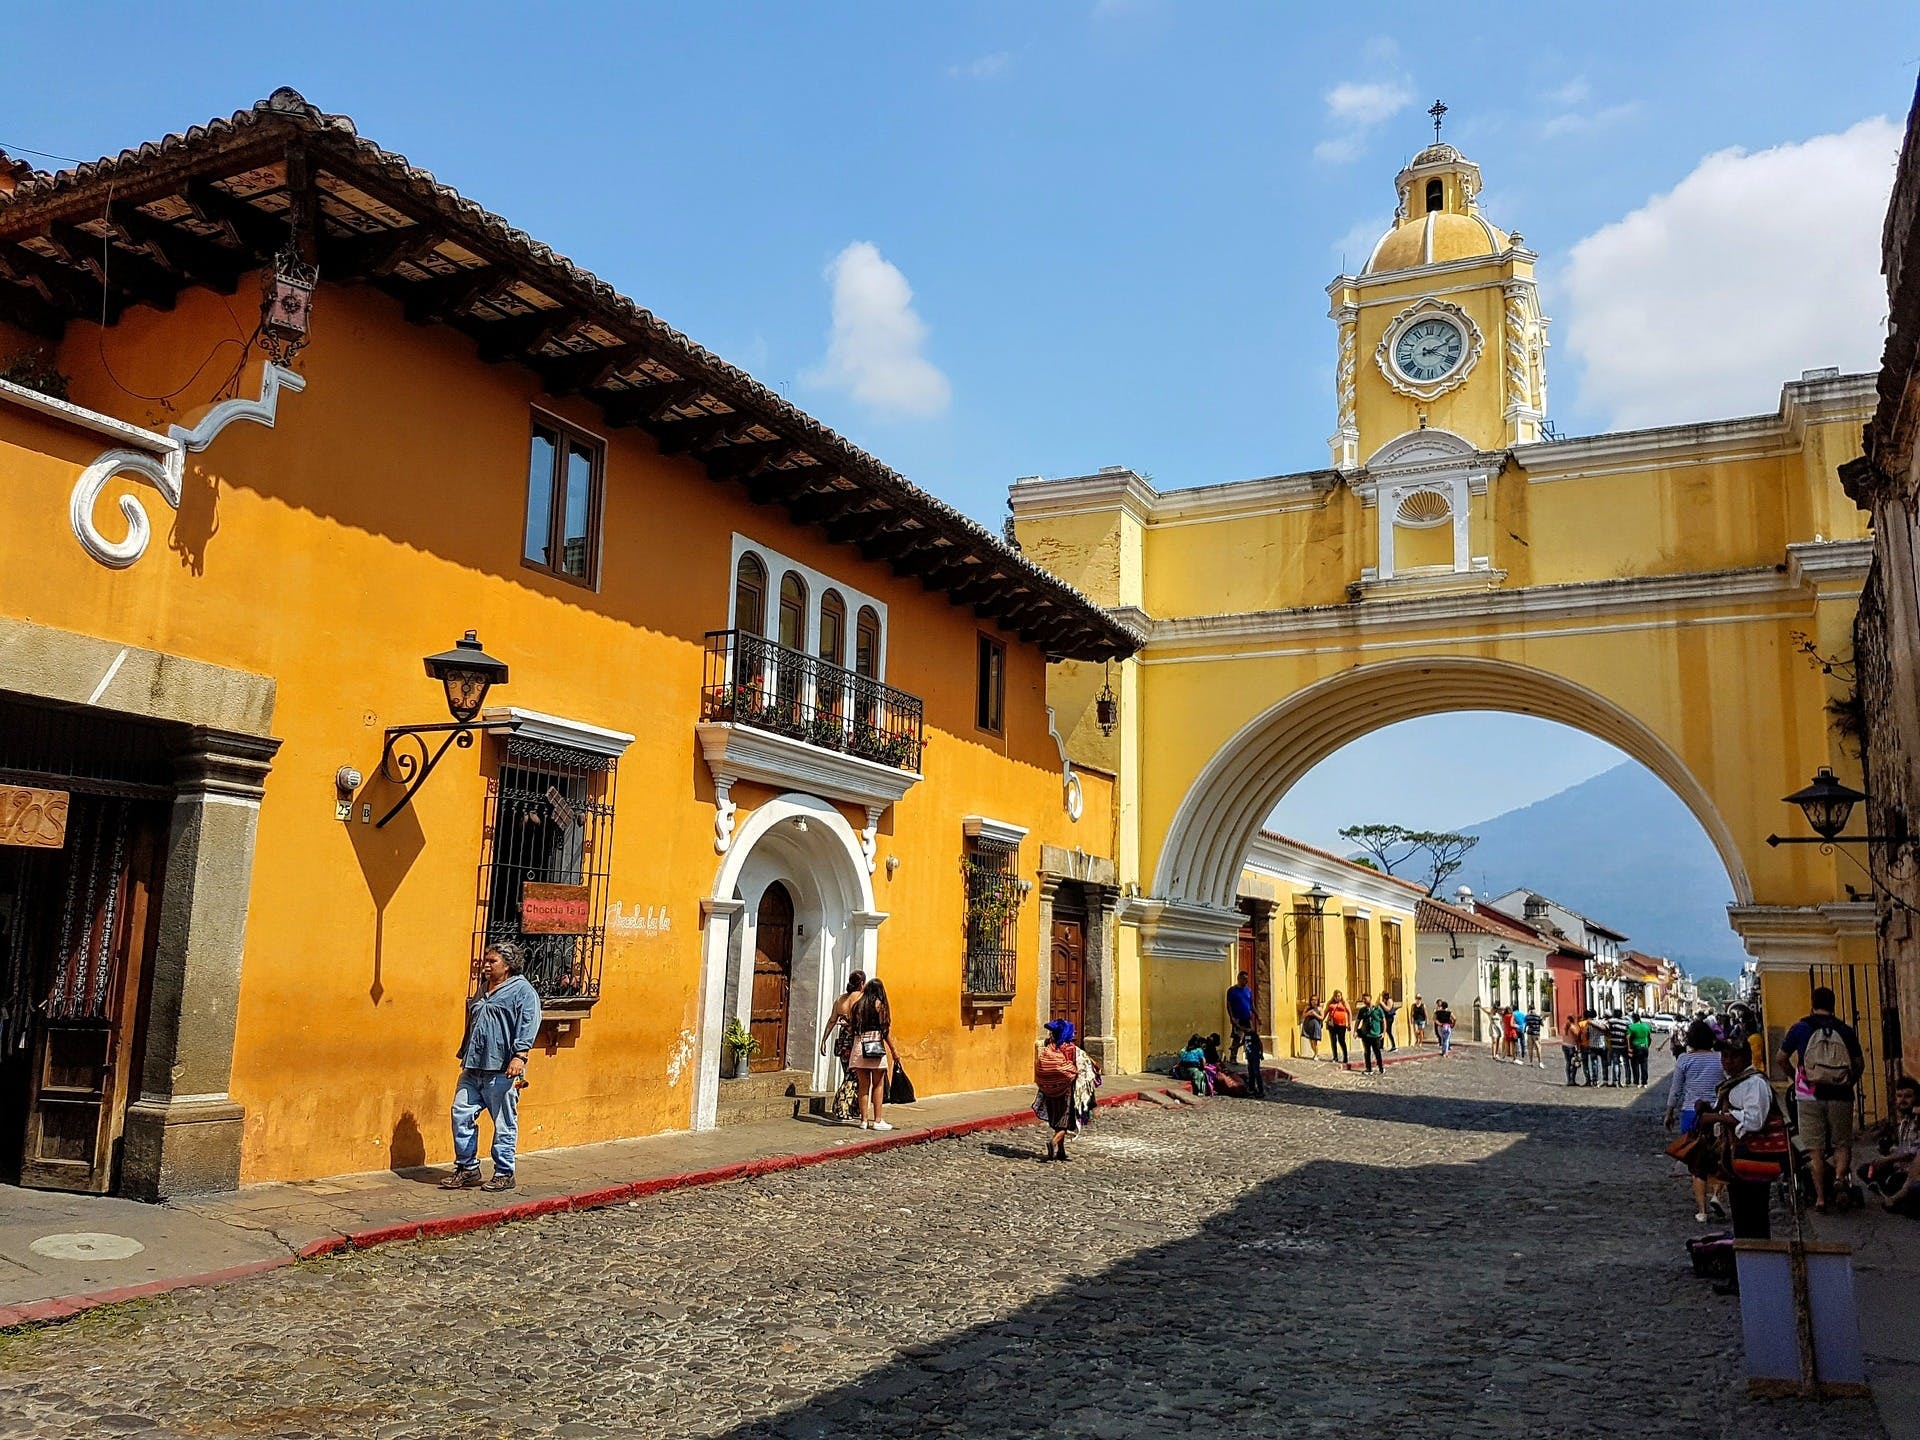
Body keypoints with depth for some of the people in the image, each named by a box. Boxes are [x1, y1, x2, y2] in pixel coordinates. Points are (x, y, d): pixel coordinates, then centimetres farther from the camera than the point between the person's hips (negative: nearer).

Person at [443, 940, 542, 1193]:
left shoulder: (523, 990, -5)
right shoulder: (483, 990, 20)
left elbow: (528, 1025, -15)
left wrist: (520, 1056, -25)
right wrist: (465, 1057, 26)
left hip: (502, 1071, -8)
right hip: (473, 1069, 8)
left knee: (504, 1124, 0)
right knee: (461, 1115, 4)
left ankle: (504, 1174, 10)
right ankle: (467, 1169, 16)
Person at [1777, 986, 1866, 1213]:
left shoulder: (1800, 1028, 1)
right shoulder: (1846, 1031, 3)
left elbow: (1782, 1059, 8)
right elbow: (1860, 1064, 5)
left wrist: (1796, 1077, 24)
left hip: (1810, 1096, -1)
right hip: (1840, 1098, 1)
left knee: (1815, 1148, 4)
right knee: (1842, 1144, 11)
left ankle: (1820, 1197, 3)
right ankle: (1841, 1178, -17)